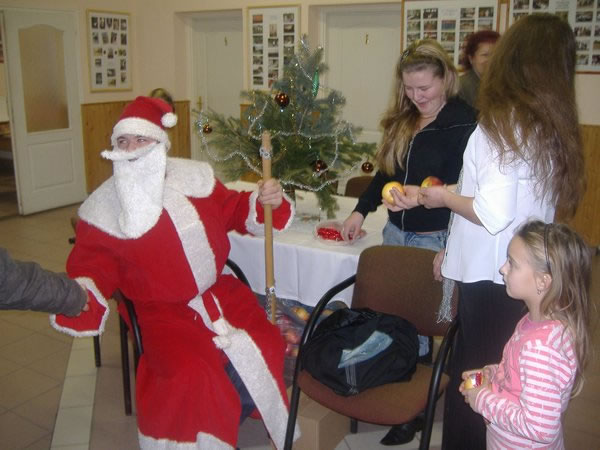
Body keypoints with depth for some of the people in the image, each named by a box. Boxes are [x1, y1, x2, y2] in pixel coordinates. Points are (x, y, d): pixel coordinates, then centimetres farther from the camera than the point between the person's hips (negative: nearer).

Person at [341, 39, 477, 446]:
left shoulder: (463, 124, -11)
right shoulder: (403, 120, 8)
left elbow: (458, 188, -16)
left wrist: (423, 195, -34)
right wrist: (361, 210, 9)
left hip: (434, 240, -6)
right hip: (396, 231, 6)